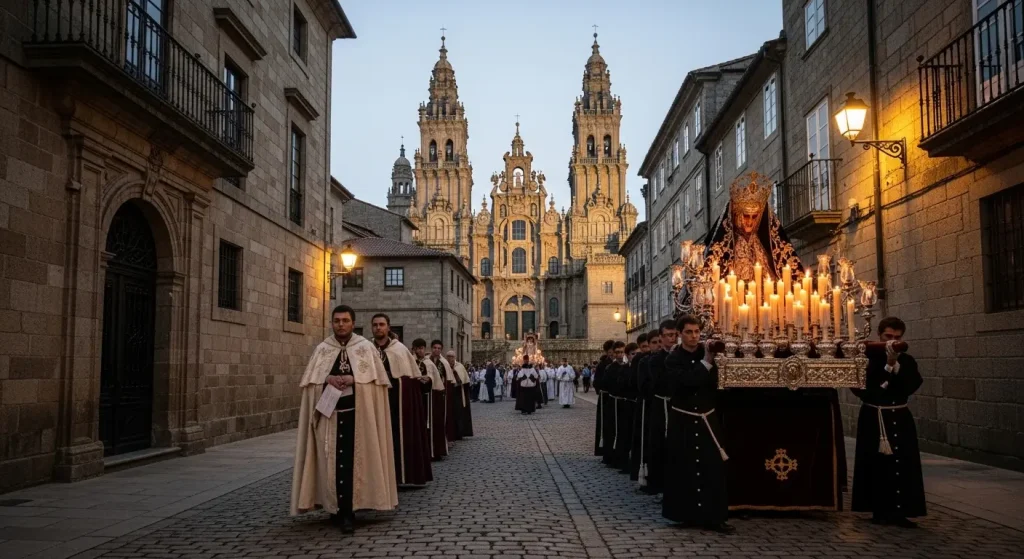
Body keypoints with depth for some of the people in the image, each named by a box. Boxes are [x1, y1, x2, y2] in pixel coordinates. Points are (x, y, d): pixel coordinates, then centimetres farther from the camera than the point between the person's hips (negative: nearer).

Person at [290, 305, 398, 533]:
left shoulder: (366, 347, 3)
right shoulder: (322, 349, 9)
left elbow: (377, 379, 0)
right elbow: (309, 381, 8)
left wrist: (353, 380, -15)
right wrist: (328, 379, -11)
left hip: (357, 412, -2)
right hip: (329, 411, 2)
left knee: (350, 460, -7)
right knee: (332, 459, 4)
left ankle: (347, 512, -6)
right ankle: (335, 506, 18)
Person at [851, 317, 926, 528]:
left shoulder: (907, 361, 4)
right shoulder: (867, 358, -1)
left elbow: (912, 386, -13)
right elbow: (858, 386, -8)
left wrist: (895, 364, -23)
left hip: (899, 420, 2)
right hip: (873, 419, -2)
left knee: (901, 466, -3)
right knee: (876, 465, 0)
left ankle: (899, 511, 1)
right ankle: (880, 511, 8)